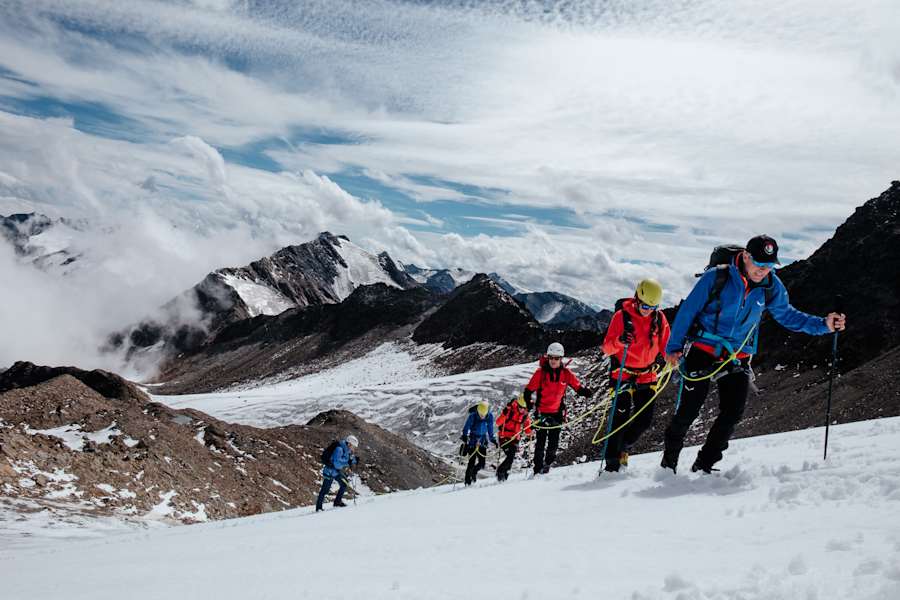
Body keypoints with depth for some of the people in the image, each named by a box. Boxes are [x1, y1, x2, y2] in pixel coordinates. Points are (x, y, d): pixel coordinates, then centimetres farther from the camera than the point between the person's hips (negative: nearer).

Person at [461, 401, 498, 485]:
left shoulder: (490, 417, -8)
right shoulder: (473, 416, -18)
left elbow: (490, 430, 8)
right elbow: (466, 428, -12)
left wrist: (493, 440, 7)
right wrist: (465, 437, -25)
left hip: (482, 441, 3)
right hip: (472, 441, -3)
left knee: (482, 463, -3)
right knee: (472, 462, -8)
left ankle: (474, 472, 30)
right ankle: (468, 481, 8)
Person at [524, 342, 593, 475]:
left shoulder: (566, 373, -3)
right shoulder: (541, 372, -9)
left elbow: (578, 386, 1)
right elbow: (528, 391, -4)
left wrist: (586, 391, -19)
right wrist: (529, 403, -16)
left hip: (557, 412, 2)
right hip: (542, 412, -2)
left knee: (554, 442, 5)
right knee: (541, 441, -2)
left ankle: (547, 464, 24)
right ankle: (538, 470, 4)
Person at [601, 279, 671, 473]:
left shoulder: (660, 319, -1)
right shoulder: (622, 316, -13)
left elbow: (665, 346, 6)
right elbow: (606, 348, -16)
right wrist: (620, 341, -37)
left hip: (647, 377, 4)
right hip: (623, 376, -4)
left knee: (645, 420, 3)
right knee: (621, 419, -7)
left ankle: (622, 447, 30)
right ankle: (611, 464, 2)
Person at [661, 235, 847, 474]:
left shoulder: (771, 287, -3)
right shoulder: (717, 276, -14)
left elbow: (787, 315, 12)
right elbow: (687, 311, -7)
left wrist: (824, 325, -1)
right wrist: (674, 346, -8)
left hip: (737, 358, 4)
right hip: (703, 351, -4)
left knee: (733, 413, -5)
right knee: (689, 410, -4)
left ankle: (703, 466, 10)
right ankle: (669, 460, 18)